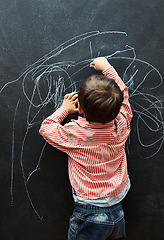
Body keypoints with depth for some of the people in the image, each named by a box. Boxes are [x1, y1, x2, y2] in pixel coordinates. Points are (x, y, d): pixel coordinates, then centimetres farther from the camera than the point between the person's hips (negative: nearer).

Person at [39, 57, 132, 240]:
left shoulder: (75, 132, -21)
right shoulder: (121, 125, -10)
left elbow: (45, 128, -1)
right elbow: (122, 91, 8)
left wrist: (64, 110, 11)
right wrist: (106, 67, 19)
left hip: (89, 215, -4)